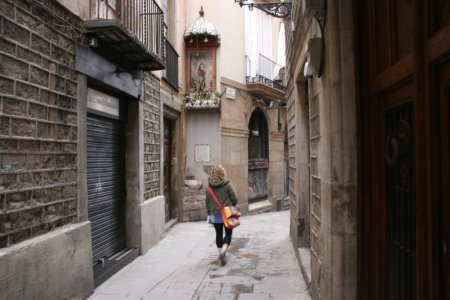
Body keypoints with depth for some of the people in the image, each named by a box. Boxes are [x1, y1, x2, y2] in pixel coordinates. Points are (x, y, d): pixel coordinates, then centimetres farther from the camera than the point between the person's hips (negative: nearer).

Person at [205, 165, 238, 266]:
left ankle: (221, 255, 18)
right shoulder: (227, 184, -11)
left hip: (215, 214, 3)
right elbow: (234, 199, -8)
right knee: (228, 234, 7)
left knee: (218, 234, 14)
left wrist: (209, 213, 16)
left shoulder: (209, 187, -1)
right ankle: (223, 251, -15)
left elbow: (208, 202, 5)